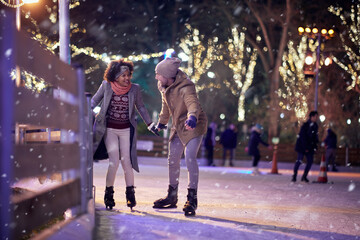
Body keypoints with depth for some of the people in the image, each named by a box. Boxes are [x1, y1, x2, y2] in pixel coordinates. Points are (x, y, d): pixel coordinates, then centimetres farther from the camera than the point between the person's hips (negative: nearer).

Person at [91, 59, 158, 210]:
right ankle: (109, 194, 5)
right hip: (109, 129, -1)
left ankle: (130, 194, 10)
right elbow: (94, 101, 7)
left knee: (126, 161, -2)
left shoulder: (134, 89, -2)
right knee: (114, 161, -10)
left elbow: (140, 107, 12)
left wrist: (150, 124, 12)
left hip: (126, 130, 1)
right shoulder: (106, 86, -5)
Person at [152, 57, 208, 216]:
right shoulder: (164, 86, -4)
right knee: (173, 160, 13)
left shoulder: (185, 88, -29)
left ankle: (192, 198, -20)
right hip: (178, 126, 9)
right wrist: (162, 121, 26)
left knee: (190, 157, -24)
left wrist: (192, 117, -68)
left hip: (193, 126, -9)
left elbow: (193, 103, -47)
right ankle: (172, 197, 29)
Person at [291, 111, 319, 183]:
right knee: (299, 160, -9)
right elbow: (303, 137, -17)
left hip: (310, 146, 7)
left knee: (310, 161, -2)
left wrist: (315, 146, 5)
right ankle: (294, 176, 0)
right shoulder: (305, 125, -14)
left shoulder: (315, 125, 7)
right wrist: (305, 148, -19)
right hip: (302, 146, -6)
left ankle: (304, 176, 6)